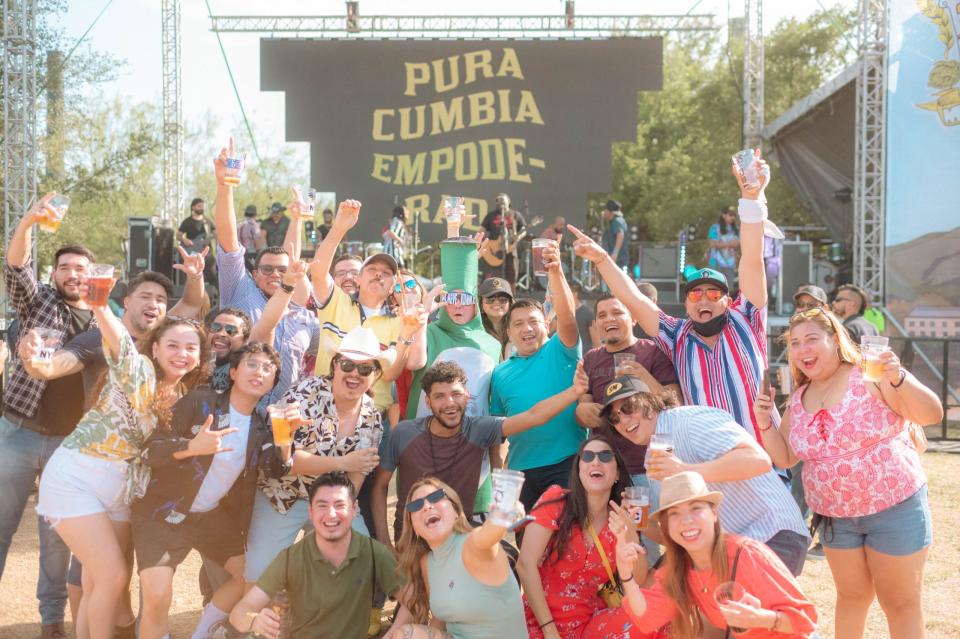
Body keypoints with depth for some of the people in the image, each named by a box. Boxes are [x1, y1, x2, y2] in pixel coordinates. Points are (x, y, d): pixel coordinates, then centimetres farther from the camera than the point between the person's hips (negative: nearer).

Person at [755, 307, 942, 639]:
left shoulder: (872, 377, -14)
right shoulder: (798, 400, 3)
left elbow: (933, 414, -21)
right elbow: (784, 458, 9)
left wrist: (899, 380, -37)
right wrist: (765, 422, -8)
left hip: (894, 508, -4)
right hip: (835, 516, 5)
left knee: (900, 602, 8)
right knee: (852, 596, 19)